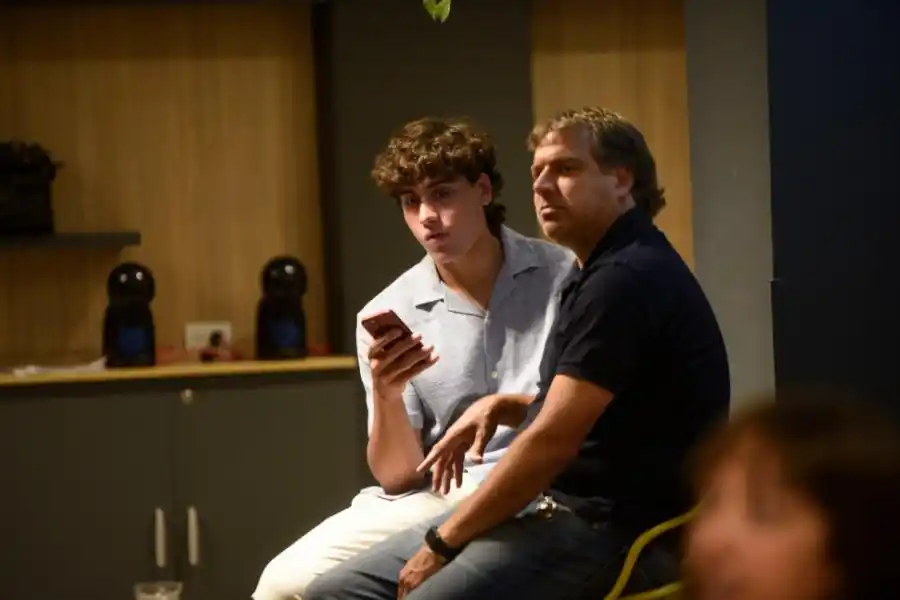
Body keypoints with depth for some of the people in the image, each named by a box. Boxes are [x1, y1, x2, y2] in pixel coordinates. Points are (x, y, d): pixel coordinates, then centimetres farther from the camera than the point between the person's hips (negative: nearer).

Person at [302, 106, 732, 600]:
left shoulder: (627, 278, -15)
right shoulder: (603, 271, 19)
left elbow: (553, 441, -19)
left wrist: (443, 542, -12)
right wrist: (501, 407, 12)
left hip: (613, 529, -10)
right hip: (555, 503, 10)